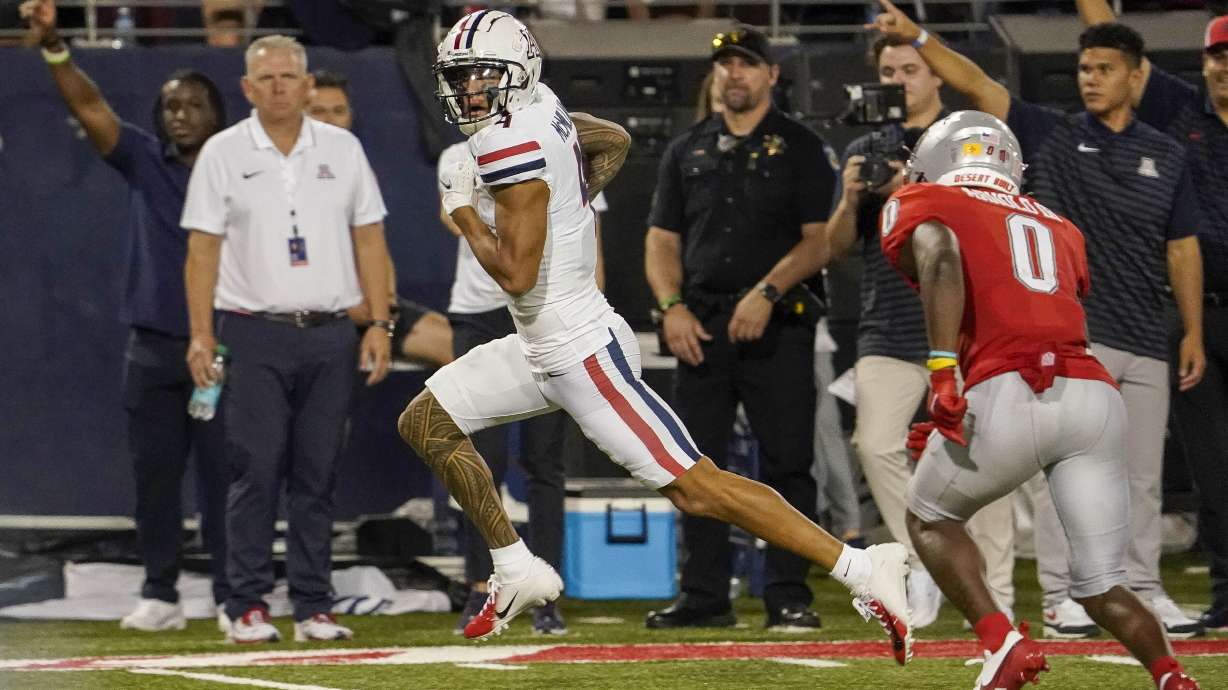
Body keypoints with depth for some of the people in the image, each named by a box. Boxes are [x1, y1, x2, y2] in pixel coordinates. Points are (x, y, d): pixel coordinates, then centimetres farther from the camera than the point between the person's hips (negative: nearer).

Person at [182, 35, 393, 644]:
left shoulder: (342, 150, 9)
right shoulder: (223, 154, 3)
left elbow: (368, 239, 11)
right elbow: (203, 247, 1)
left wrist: (379, 323, 2)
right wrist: (201, 334, -8)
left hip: (330, 336, 2)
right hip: (254, 335, -2)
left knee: (318, 474, 3)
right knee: (255, 472, -5)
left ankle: (314, 606, 7)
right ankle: (248, 607, -1)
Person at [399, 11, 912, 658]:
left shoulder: (511, 143, -21)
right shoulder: (541, 105, 5)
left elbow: (517, 273, -23)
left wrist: (463, 213, -9)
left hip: (580, 353, -10)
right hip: (540, 348, 10)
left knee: (696, 487, -11)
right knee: (426, 423, 13)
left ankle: (862, 569, -11)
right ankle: (518, 572, 19)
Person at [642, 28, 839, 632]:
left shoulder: (801, 149, 4)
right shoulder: (687, 151, 16)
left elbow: (819, 241, -3)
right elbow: (662, 240, 14)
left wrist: (766, 293, -15)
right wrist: (671, 306, -2)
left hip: (777, 327, -4)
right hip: (700, 327, 4)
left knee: (787, 462, -7)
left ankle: (788, 598, -4)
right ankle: (704, 598, 7)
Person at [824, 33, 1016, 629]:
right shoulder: (865, 151, 16)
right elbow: (838, 245, 12)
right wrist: (851, 200, -9)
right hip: (889, 331, 3)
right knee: (877, 446, -15)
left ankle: (995, 597, 1)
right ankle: (924, 565, 0)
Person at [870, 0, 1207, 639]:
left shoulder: (1164, 154, 11)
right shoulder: (1050, 136, 3)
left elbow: (1181, 248, 13)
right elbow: (977, 84, -8)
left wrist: (1194, 331, 7)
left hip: (1146, 345, 3)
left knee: (1141, 474, 7)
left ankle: (1141, 592, 16)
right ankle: (1060, 594, -3)